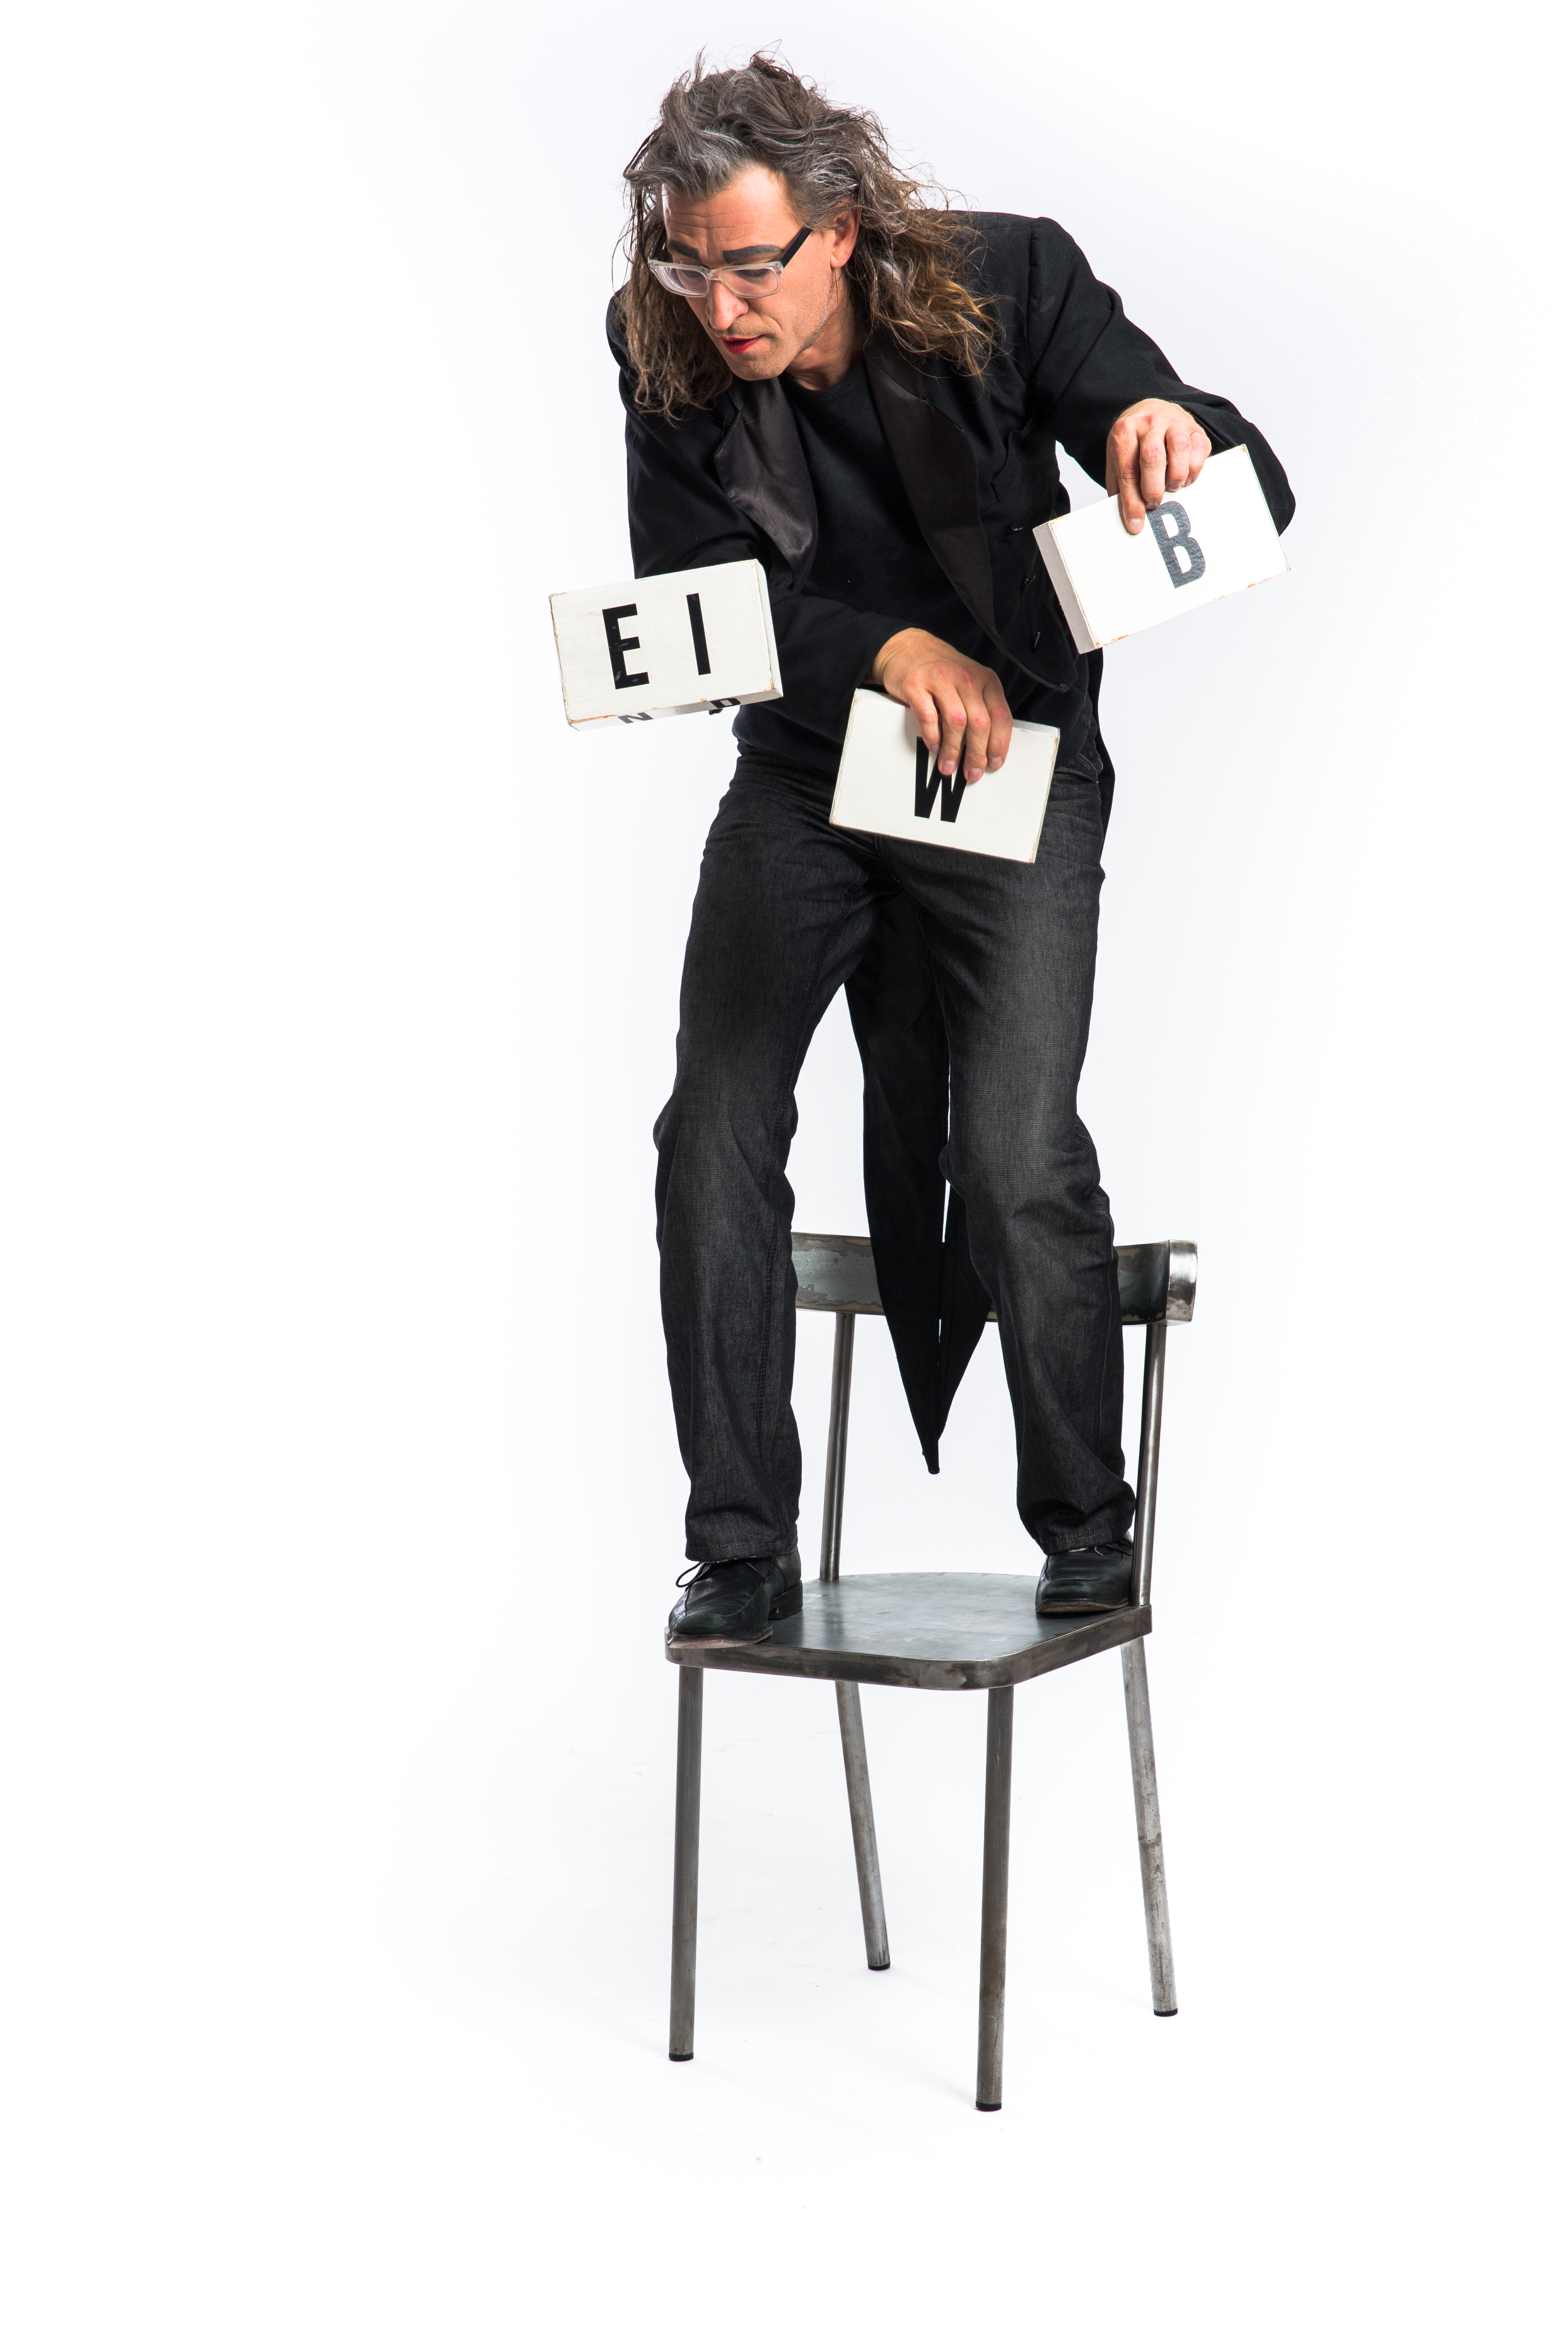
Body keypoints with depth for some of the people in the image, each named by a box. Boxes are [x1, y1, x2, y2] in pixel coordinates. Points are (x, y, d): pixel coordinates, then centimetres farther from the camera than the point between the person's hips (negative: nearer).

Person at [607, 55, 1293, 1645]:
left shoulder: (1005, 284, -17)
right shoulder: (665, 353, -12)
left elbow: (1259, 496, -17)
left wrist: (1170, 432, -42)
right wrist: (889, 649, -28)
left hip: (1015, 768, -2)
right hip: (802, 779, 3)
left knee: (1015, 1163, -14)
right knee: (714, 1135, -8)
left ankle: (1085, 1532, 8)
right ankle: (741, 1552, 5)